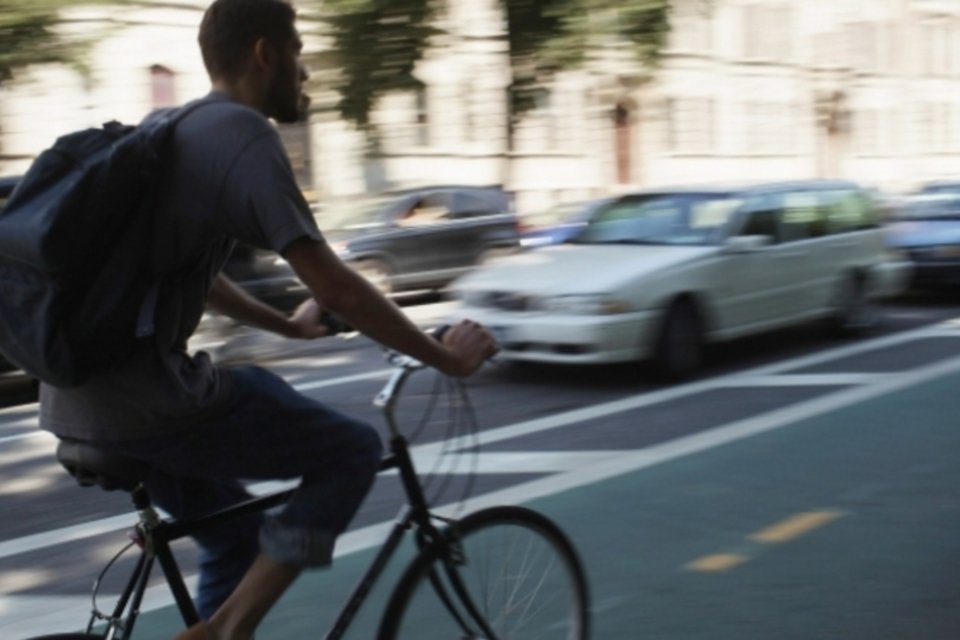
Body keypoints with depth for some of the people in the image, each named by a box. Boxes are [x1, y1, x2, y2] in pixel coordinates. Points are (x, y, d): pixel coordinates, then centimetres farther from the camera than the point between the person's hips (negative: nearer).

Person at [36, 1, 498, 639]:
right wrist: (447, 356, -5)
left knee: (240, 538, 24)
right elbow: (335, 287, -16)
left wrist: (287, 324, 39)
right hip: (146, 400, -9)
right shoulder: (244, 134, -11)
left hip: (77, 395, 9)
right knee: (353, 449, 3)